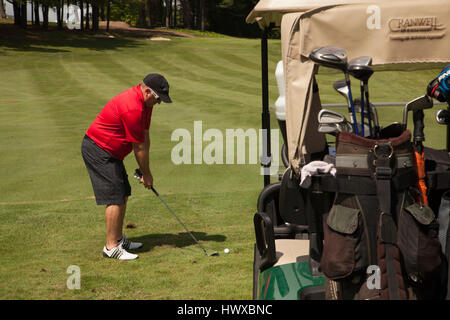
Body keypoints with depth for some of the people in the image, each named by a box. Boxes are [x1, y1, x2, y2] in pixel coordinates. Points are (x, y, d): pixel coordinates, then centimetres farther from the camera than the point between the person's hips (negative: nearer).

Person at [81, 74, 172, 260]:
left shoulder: (145, 102, 5)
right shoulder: (132, 108, -27)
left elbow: (145, 137, 9)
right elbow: (139, 148, -18)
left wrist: (145, 171, 7)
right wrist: (147, 174, -6)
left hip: (110, 152, 10)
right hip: (97, 150, -10)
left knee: (123, 195, 13)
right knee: (115, 198, -12)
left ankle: (118, 238, 23)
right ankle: (111, 247, -8)